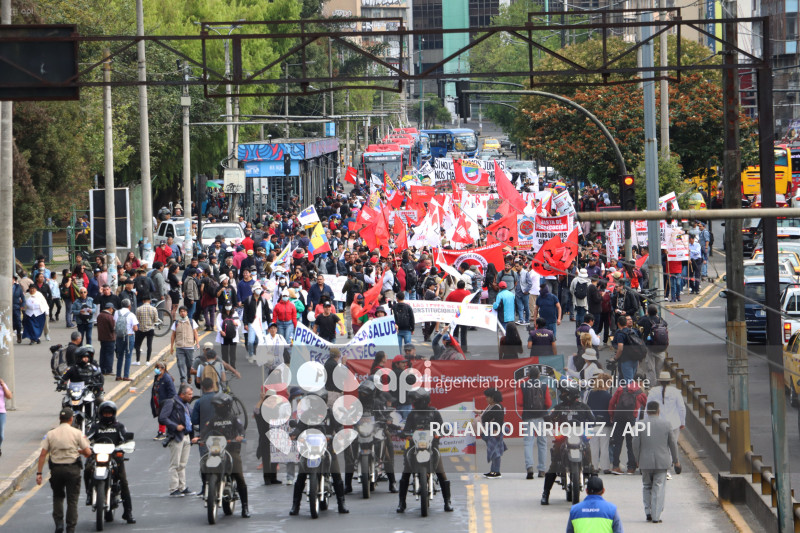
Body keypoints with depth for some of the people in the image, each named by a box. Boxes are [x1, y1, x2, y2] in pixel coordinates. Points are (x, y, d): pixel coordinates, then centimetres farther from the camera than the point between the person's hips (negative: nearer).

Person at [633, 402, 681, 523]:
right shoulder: (666, 424, -4)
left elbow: (636, 444, -3)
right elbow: (673, 443, 1)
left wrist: (637, 460, 12)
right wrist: (676, 460, 13)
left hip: (646, 462, 0)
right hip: (662, 462, 0)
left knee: (647, 486, 18)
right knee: (659, 488, 4)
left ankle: (648, 512, 11)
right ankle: (656, 516, 1)